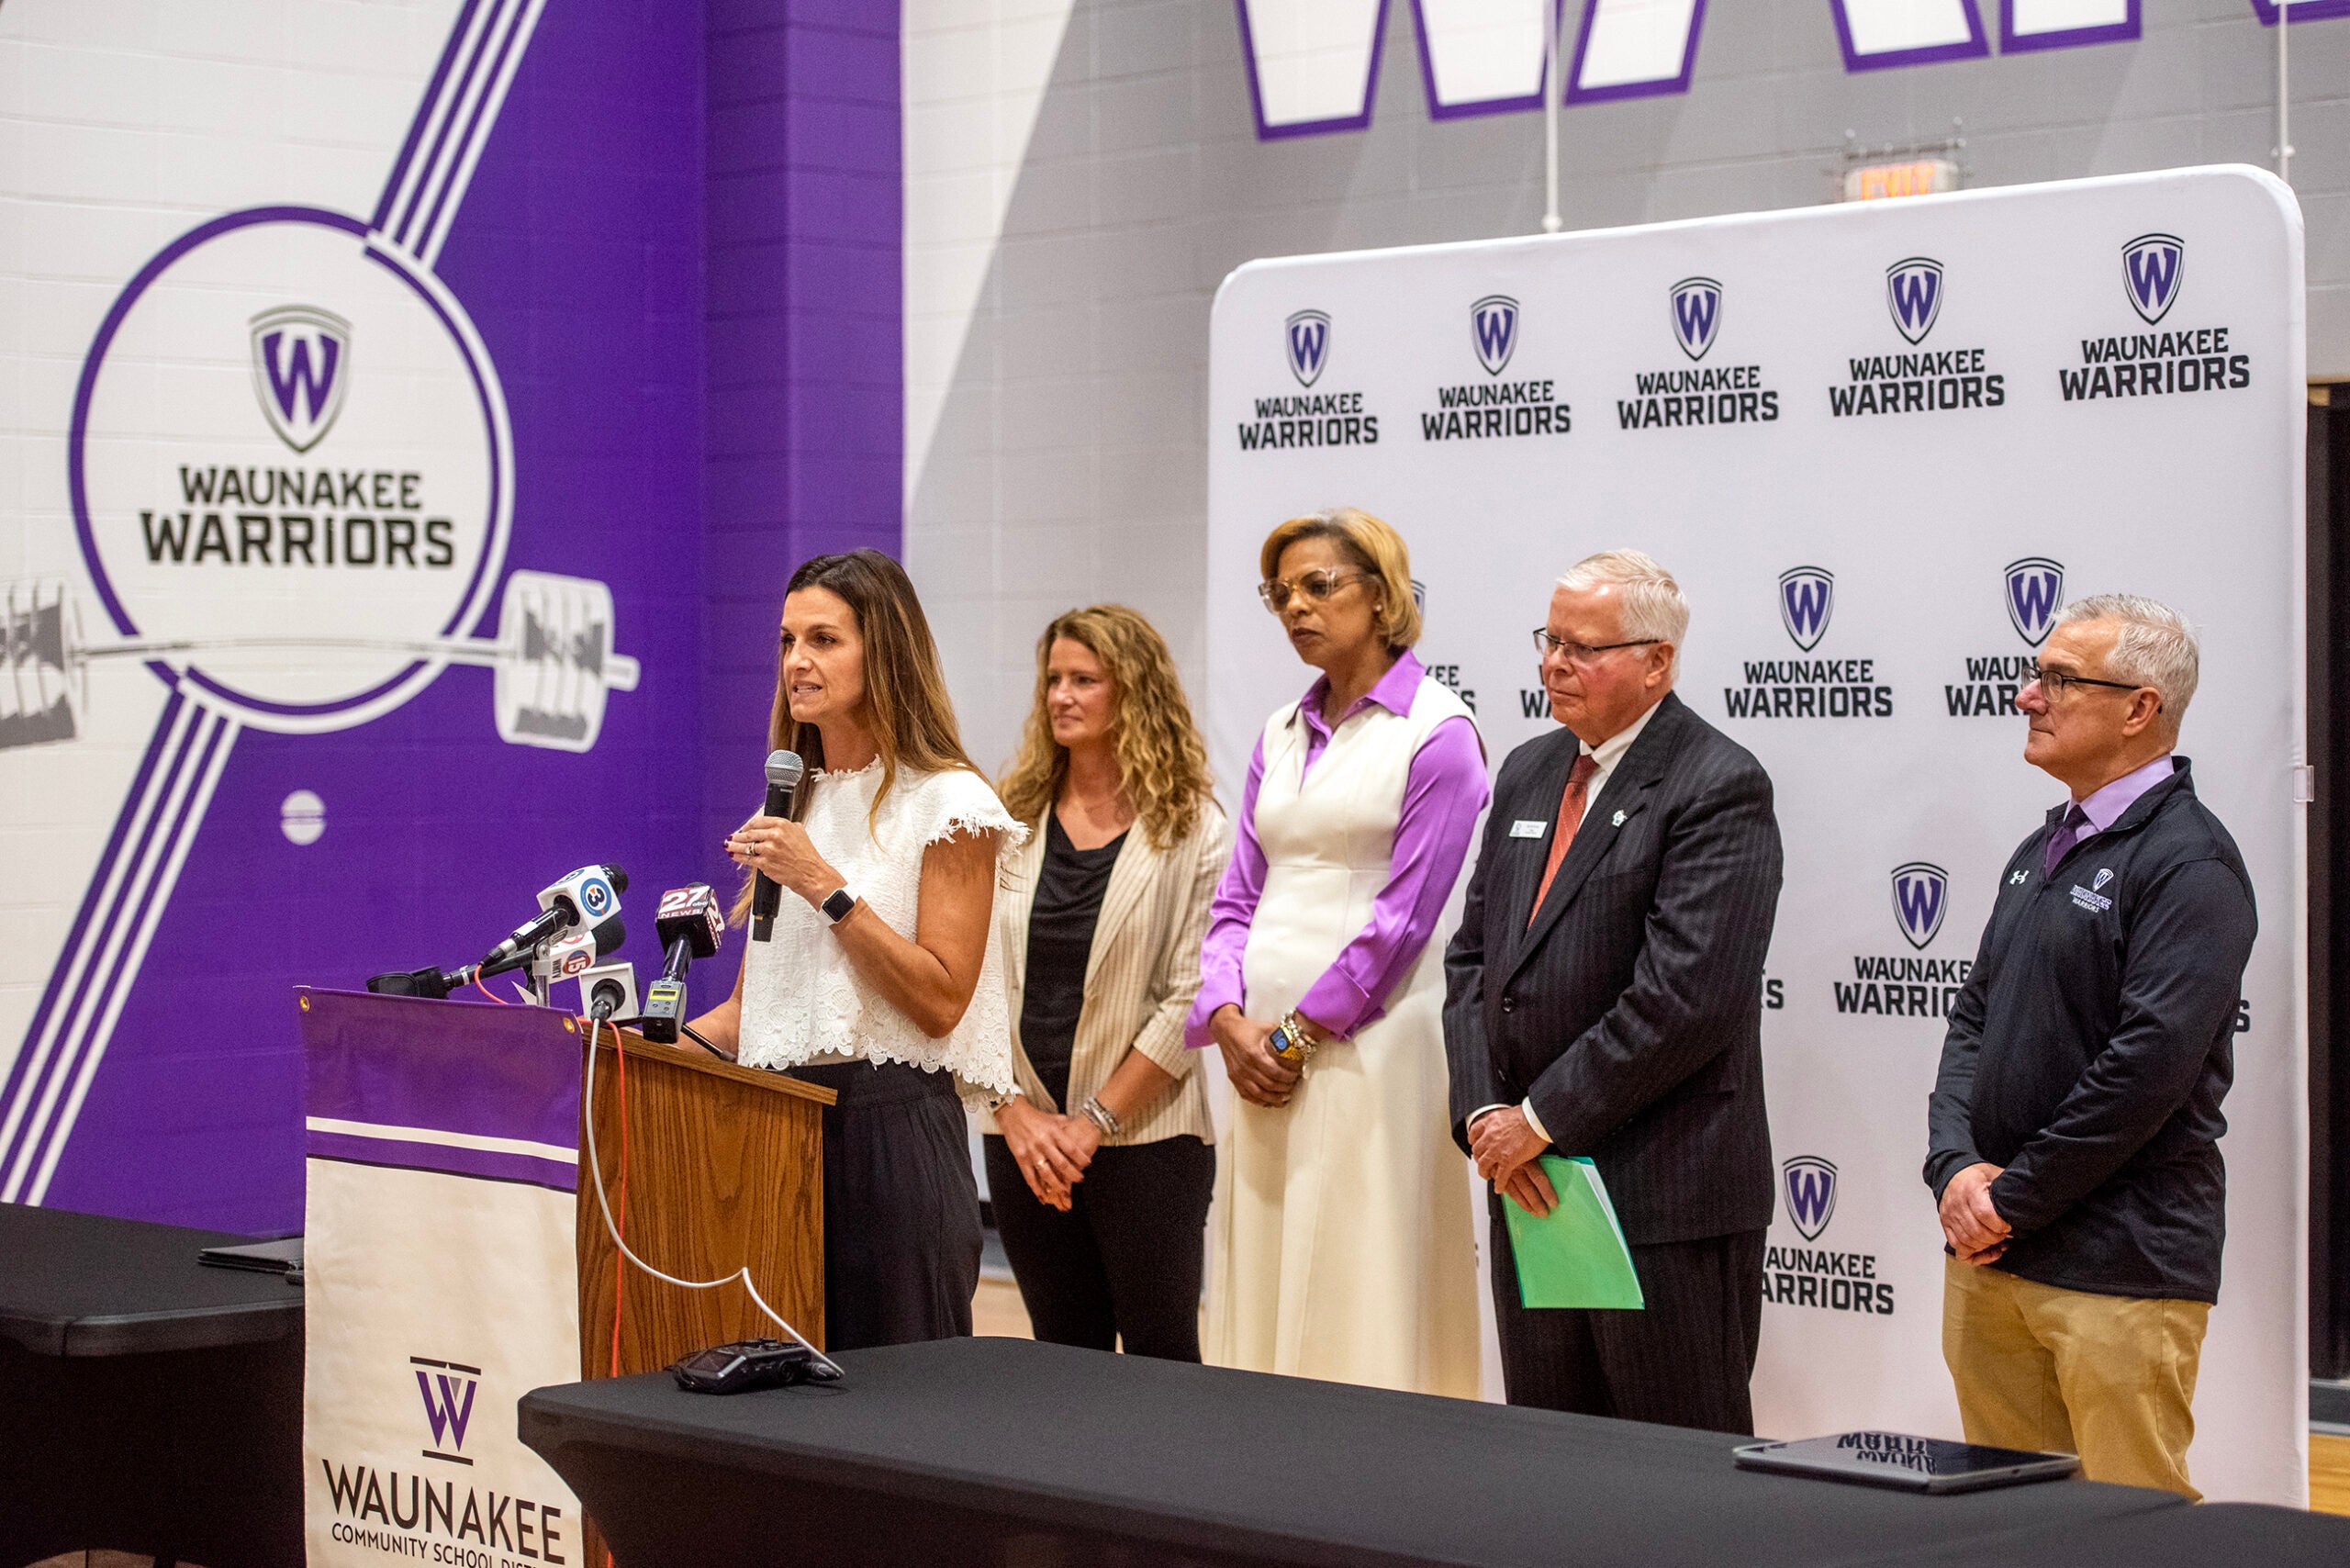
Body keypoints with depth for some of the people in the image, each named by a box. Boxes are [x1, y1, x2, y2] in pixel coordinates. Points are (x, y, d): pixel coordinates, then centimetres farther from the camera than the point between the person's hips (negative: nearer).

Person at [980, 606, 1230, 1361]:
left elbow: (1190, 997, -8)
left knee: (1160, 1356, -1)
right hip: (1023, 1138, 3)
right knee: (1065, 1355, 9)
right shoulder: (1011, 822, 7)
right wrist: (1017, 1113, -7)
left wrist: (1097, 1121, -11)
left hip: (1148, 1135, -3)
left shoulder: (1191, 831, -3)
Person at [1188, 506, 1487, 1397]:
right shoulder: (1281, 736, 15)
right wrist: (1231, 1021, -3)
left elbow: (1404, 914, -11)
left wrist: (1298, 1034, -11)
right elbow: (1238, 898, 14)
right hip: (1264, 1052, 7)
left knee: (1358, 1298, -6)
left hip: (1367, 1048, -7)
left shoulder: (1435, 733, -5)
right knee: (1259, 1288, 7)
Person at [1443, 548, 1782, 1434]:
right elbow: (1474, 957, 14)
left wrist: (1542, 1120, -15)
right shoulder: (1529, 773, 15)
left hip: (1667, 1198, -7)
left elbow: (1685, 997, -19)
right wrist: (1484, 1112, -2)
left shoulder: (1719, 787, -11)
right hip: (1529, 1188, 7)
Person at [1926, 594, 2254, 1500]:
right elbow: (1973, 1018, 15)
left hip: (2120, 1266, -8)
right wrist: (1958, 1168, -3)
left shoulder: (2188, 863, -11)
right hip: (1988, 1254, 8)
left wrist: (2011, 1198, -14)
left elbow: (2150, 1063, -19)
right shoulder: (2040, 854, 17)